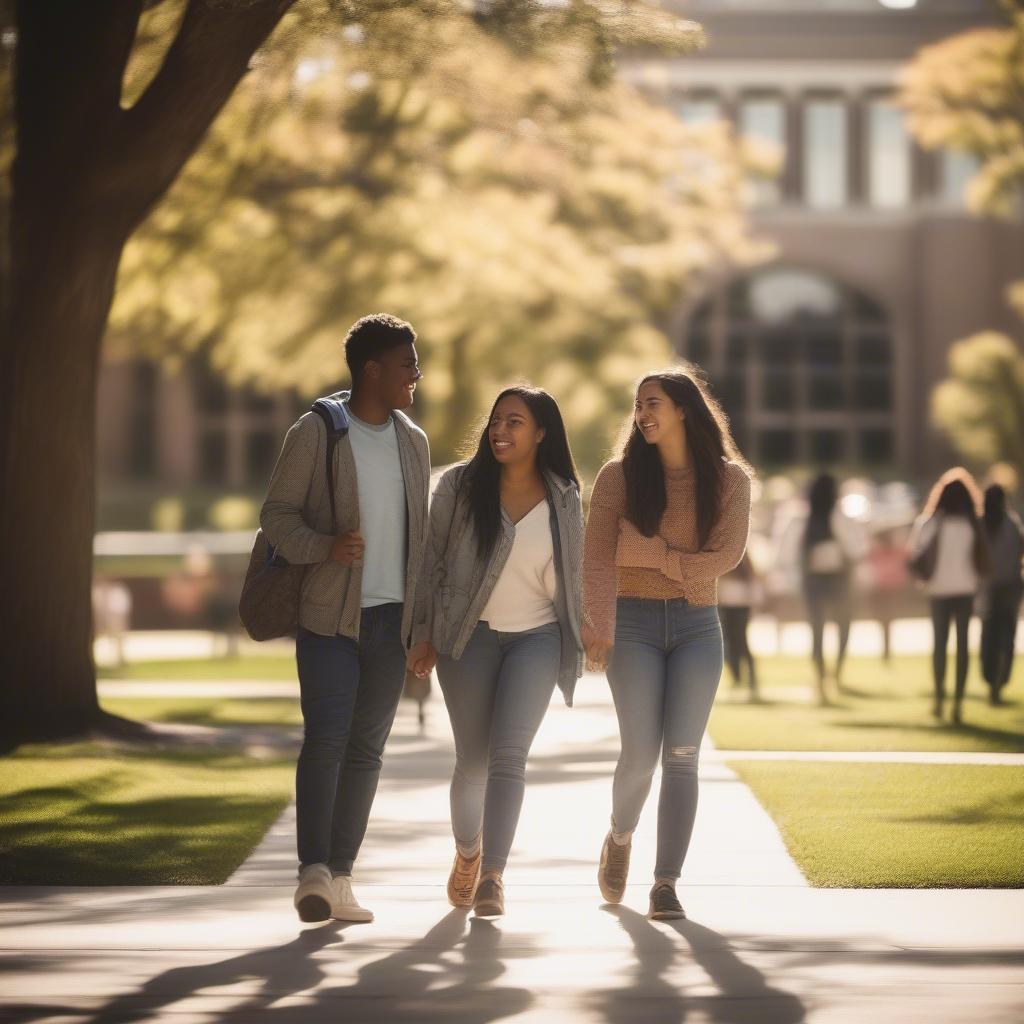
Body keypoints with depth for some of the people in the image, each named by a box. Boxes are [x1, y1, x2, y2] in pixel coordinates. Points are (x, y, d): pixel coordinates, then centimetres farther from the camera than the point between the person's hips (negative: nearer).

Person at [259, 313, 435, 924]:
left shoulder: (413, 442, 13)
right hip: (329, 617, -5)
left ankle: (340, 878, 10)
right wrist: (324, 547, -23)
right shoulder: (316, 433, -3)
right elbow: (277, 514, -3)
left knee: (366, 748, 5)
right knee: (325, 739, -14)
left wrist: (424, 625, 12)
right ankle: (313, 872, -16)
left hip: (390, 620, 5)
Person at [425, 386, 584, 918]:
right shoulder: (460, 485, -3)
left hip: (536, 636, 0)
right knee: (472, 760, 5)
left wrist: (580, 640, 14)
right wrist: (424, 633, 0)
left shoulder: (563, 499, 1)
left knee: (509, 754, -15)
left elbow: (572, 576, 12)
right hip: (470, 635, 0)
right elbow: (433, 559, 3)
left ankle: (492, 876, -16)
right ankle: (466, 853, 32)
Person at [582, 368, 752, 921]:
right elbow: (597, 559, -7)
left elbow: (725, 557, -7)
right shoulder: (620, 475, 2)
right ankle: (620, 838, 23)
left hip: (697, 626, 1)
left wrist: (647, 553, -10)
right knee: (641, 753, -8)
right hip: (634, 623, -1)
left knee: (682, 756, -6)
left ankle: (666, 882, -4)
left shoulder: (729, 479, 3)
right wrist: (598, 629, -22)